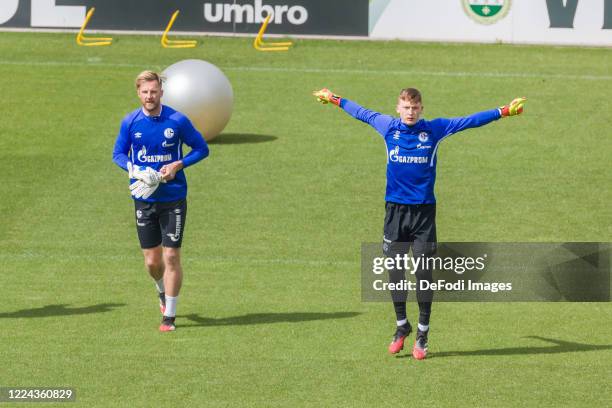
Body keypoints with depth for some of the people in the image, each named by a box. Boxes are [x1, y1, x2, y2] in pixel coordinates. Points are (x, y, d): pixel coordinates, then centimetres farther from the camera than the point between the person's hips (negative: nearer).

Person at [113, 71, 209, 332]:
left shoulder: (177, 121, -7)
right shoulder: (130, 123, -2)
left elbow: (201, 148, 2)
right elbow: (118, 154, 8)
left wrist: (179, 165, -14)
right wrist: (133, 169, -13)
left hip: (173, 199, -2)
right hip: (144, 199, 2)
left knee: (171, 257, -6)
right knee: (152, 261, 6)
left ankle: (169, 316, 4)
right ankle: (163, 292, 40)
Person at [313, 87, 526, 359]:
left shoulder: (434, 130, -1)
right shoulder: (388, 127, 4)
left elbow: (470, 121, 2)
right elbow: (362, 113, 20)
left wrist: (505, 111, -3)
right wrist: (334, 100, 31)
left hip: (424, 210, -2)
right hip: (395, 210, 2)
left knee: (423, 273, -2)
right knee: (395, 271, 4)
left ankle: (422, 334, 9)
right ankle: (401, 326, 22)